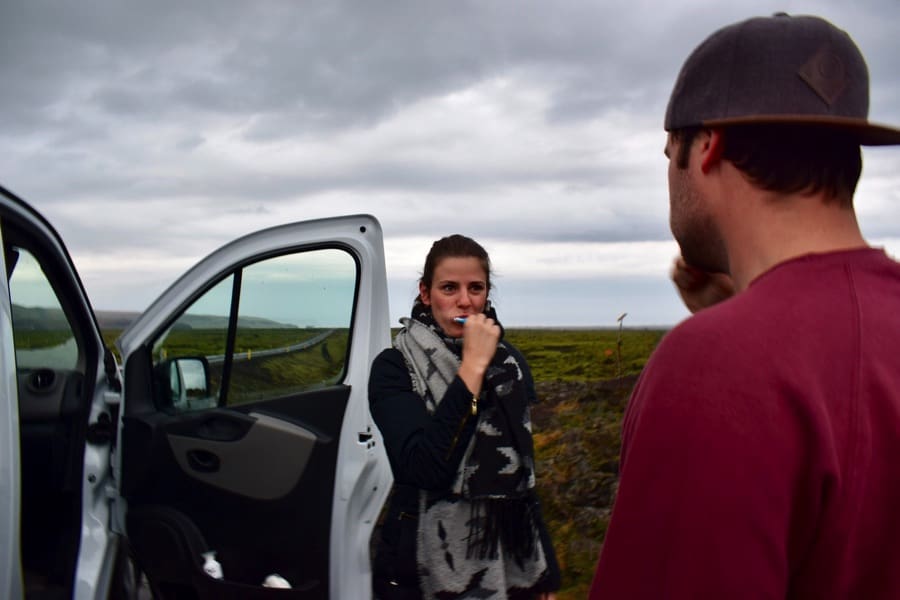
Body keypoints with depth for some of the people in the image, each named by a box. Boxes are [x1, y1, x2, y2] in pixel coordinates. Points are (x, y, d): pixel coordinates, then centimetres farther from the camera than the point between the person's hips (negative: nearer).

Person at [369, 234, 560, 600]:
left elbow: (523, 468, 9)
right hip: (424, 570, -4)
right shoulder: (394, 367, -10)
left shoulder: (510, 362, 4)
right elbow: (425, 467, -25)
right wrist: (473, 367, -23)